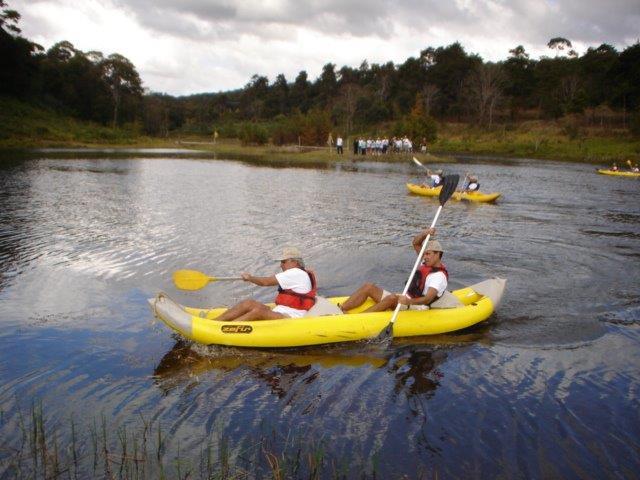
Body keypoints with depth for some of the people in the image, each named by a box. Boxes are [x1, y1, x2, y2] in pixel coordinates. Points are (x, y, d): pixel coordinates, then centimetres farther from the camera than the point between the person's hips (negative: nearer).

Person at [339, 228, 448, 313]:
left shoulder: (439, 276, -14)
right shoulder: (427, 263, 14)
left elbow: (427, 299, -27)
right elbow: (415, 243, 12)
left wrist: (408, 301, -42)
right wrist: (425, 233, -7)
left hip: (415, 308, -9)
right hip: (406, 300, 9)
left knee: (392, 297, -39)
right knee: (369, 287, -5)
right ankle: (341, 310, -19)